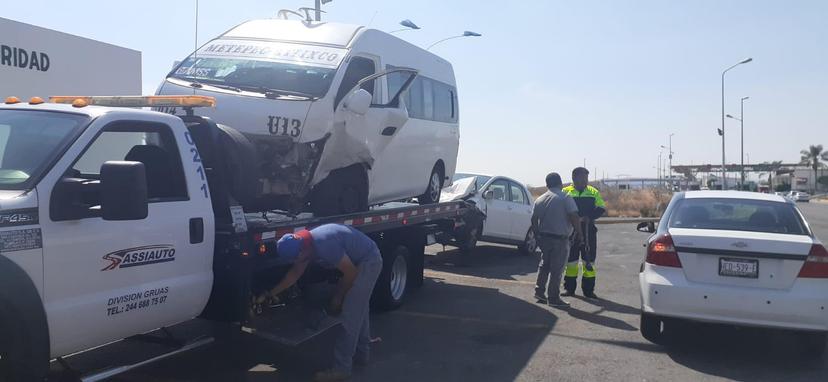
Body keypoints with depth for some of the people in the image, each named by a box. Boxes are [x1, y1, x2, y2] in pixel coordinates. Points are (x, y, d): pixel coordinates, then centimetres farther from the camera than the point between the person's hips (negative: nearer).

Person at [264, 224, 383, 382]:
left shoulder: (325, 245, -32)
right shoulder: (306, 244, -4)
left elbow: (351, 273, -22)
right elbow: (295, 273, 12)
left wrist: (337, 297, -7)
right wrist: (271, 293, 12)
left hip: (368, 261, -10)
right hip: (361, 260, 10)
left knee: (349, 314, -9)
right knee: (358, 309, 21)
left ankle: (341, 368, -4)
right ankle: (362, 353, 36)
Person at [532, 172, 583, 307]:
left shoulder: (539, 200, 8)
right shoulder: (565, 198, -9)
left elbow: (534, 220, 10)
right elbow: (574, 217, -17)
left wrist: (537, 236, 18)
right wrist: (578, 232, -6)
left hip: (543, 237, 6)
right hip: (560, 239, -6)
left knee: (544, 264, 22)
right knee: (556, 268, 1)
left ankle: (539, 291, 20)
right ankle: (553, 298, 6)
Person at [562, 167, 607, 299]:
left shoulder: (594, 192, 9)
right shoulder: (566, 192, 3)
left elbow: (602, 208, 3)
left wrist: (589, 217, -14)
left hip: (589, 230, 2)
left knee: (589, 260, 3)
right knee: (571, 260, 5)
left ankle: (588, 290, 11)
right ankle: (569, 288, 16)